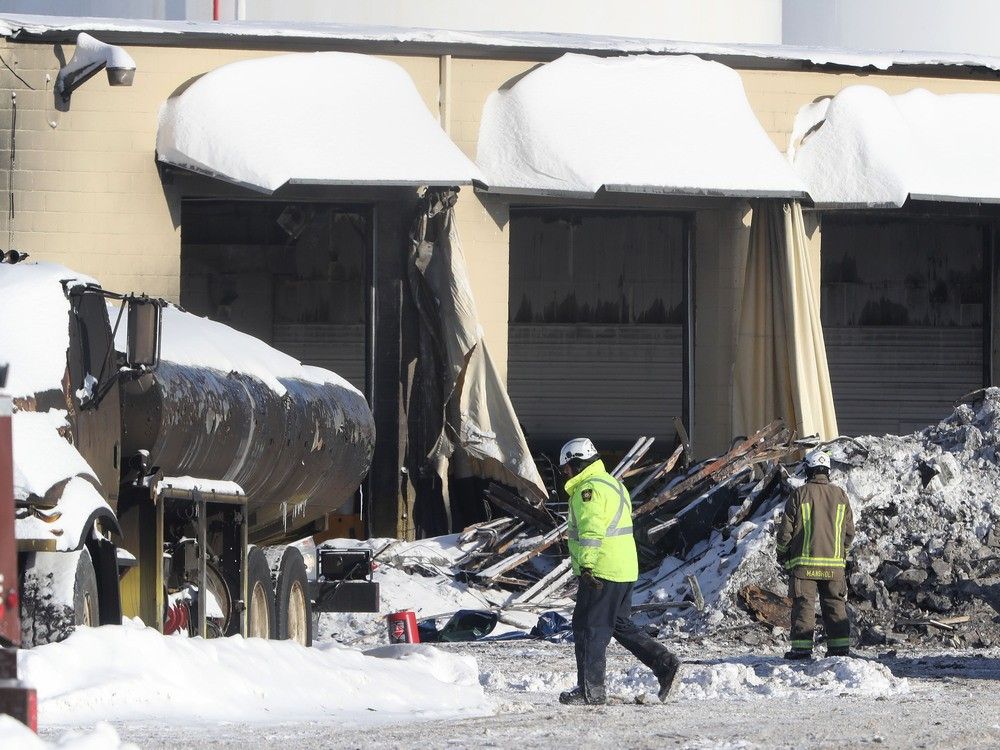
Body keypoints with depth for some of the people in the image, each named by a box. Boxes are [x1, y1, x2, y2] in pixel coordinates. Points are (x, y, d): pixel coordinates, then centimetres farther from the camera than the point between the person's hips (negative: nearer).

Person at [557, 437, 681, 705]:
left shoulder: (588, 489, -13)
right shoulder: (613, 484, 20)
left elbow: (592, 530, -25)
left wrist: (586, 565, -32)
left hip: (600, 572, -10)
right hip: (625, 570, 10)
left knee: (588, 627, -3)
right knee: (620, 625, 18)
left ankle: (591, 690, 0)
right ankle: (665, 665, 12)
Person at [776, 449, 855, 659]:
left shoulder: (800, 494, -6)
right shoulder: (840, 495, 5)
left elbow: (785, 529, -3)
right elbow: (850, 531, 11)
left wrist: (781, 554, 12)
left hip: (804, 561, -3)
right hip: (834, 563, 3)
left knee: (803, 604, -1)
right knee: (835, 604, 9)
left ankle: (802, 647, -6)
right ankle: (840, 646, 6)